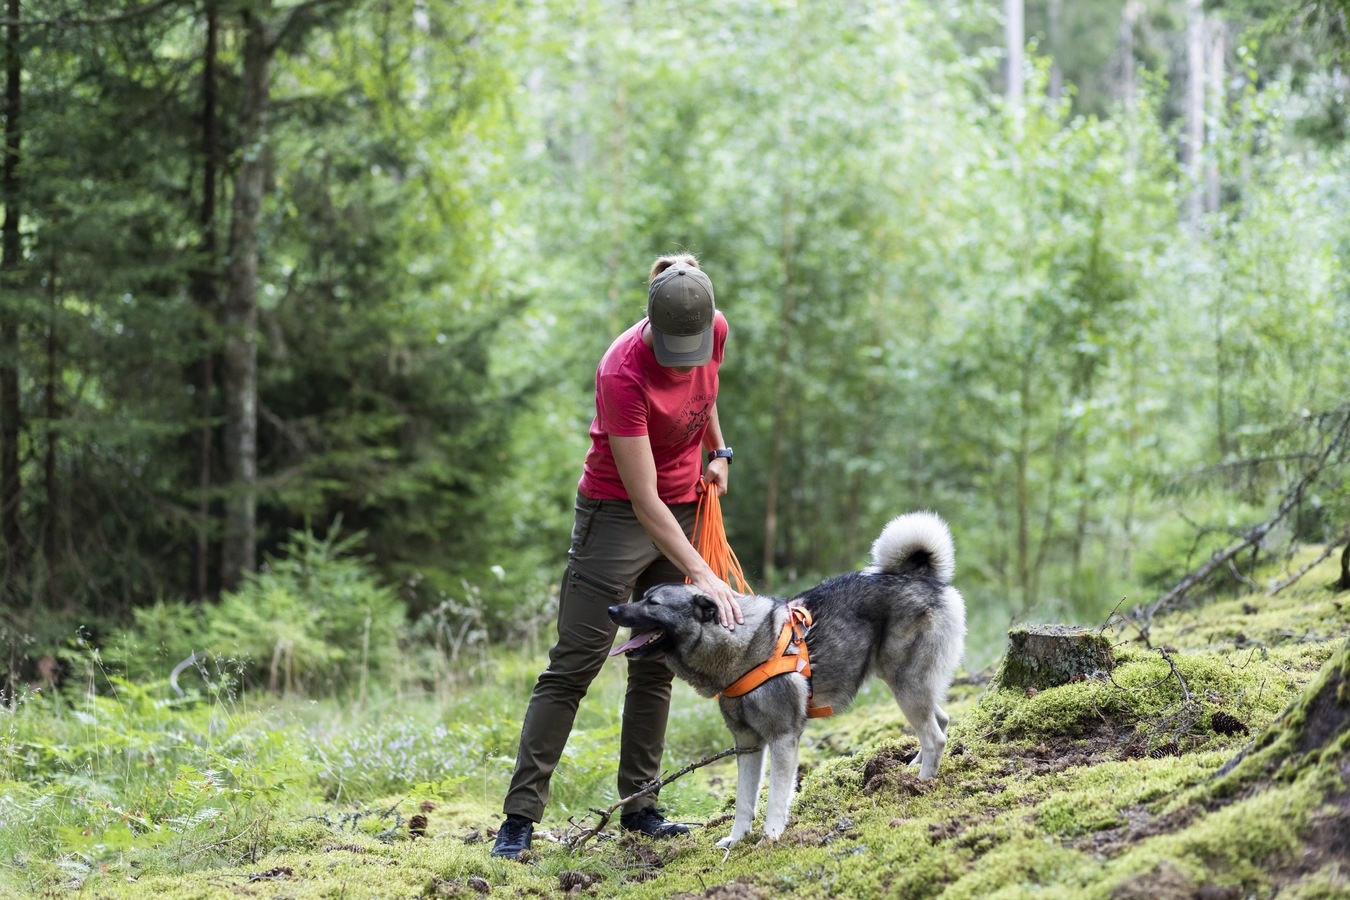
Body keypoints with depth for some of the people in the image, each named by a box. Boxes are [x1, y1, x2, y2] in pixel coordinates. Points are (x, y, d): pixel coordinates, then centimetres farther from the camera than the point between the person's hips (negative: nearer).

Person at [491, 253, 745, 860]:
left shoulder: (715, 331, -12)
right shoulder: (622, 372, -30)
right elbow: (644, 500, -29)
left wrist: (717, 451, 9)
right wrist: (701, 574, -33)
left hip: (684, 508, 6)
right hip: (617, 512, -6)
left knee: (657, 665, 7)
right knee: (574, 665, -7)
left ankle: (639, 805, 13)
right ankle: (520, 814, -5)